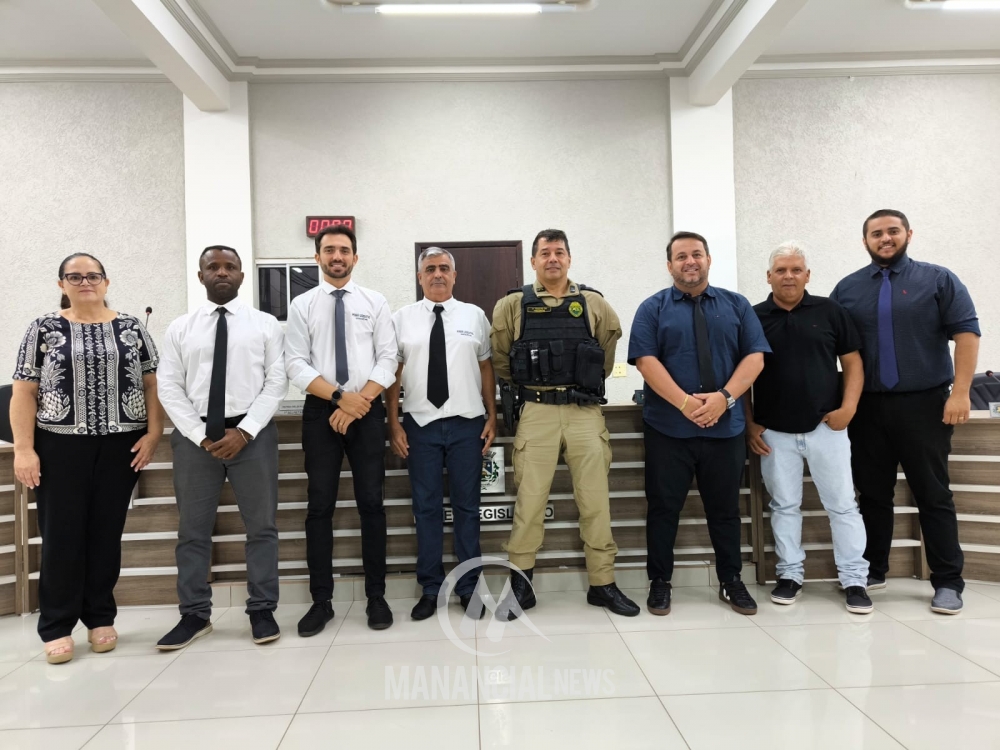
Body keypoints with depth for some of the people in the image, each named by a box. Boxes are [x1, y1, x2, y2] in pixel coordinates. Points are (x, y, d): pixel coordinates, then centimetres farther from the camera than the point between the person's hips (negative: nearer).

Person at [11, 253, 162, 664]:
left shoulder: (132, 328, 7)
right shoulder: (43, 329, 4)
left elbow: (153, 384, 5)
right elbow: (24, 393, 1)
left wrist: (153, 433, -5)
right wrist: (23, 449, -6)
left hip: (121, 446, 1)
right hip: (60, 446, -1)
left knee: (107, 533, 8)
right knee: (61, 536, 3)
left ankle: (100, 618, 21)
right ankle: (57, 627, 15)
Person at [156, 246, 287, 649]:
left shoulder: (265, 324, 4)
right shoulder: (180, 328, 8)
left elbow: (276, 382, -2)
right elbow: (169, 388, 2)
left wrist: (244, 431, -12)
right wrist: (201, 435, -9)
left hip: (252, 432, -1)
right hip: (193, 435, 1)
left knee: (261, 525, 5)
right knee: (193, 529, 8)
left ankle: (262, 611, 17)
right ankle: (194, 615, 21)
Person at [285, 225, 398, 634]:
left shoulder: (375, 302, 6)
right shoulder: (302, 305, 5)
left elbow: (387, 359, -1)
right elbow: (296, 364, -3)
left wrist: (359, 401, -13)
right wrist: (340, 396, -14)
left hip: (368, 410, 0)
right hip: (320, 411, 0)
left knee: (371, 503, 4)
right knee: (320, 506, 4)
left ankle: (376, 597, 14)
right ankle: (321, 601, 15)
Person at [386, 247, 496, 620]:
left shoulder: (474, 316, 6)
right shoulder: (402, 319, 5)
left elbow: (486, 368, 7)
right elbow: (393, 374, 3)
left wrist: (492, 416, 3)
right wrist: (393, 424, -2)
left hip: (467, 424, 0)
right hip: (420, 425, 0)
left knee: (467, 507, 7)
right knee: (426, 509, 6)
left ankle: (469, 588, 19)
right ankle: (430, 590, 19)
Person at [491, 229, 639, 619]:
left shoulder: (594, 304, 7)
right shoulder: (512, 306, 4)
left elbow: (607, 354, 18)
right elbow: (500, 360, 13)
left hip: (585, 413, 1)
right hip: (536, 414, -1)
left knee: (595, 501, 5)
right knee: (529, 501, 2)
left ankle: (603, 583, 17)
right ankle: (520, 584, 14)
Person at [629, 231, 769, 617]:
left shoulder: (737, 305, 9)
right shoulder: (653, 308, 2)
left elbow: (755, 357, 0)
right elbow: (646, 361, -9)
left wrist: (723, 397, -15)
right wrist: (685, 403, -19)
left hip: (725, 427, 2)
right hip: (667, 428, -2)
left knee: (725, 508, 12)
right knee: (663, 507, 6)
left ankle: (731, 582, 27)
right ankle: (660, 583, 20)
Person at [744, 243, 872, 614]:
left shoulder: (830, 311, 2)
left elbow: (852, 361, 5)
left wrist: (849, 407, -8)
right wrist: (749, 423, 0)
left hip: (826, 427, 0)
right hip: (774, 432, 1)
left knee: (842, 504, 4)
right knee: (784, 505, 9)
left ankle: (855, 579, 15)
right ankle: (790, 574, 21)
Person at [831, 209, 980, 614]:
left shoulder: (938, 279, 2)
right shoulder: (847, 289, 8)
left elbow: (966, 333, -5)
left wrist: (960, 391, -14)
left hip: (925, 404, -2)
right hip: (867, 406, 3)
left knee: (933, 494, 3)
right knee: (872, 493, 11)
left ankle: (948, 582, 13)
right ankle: (873, 570, 23)